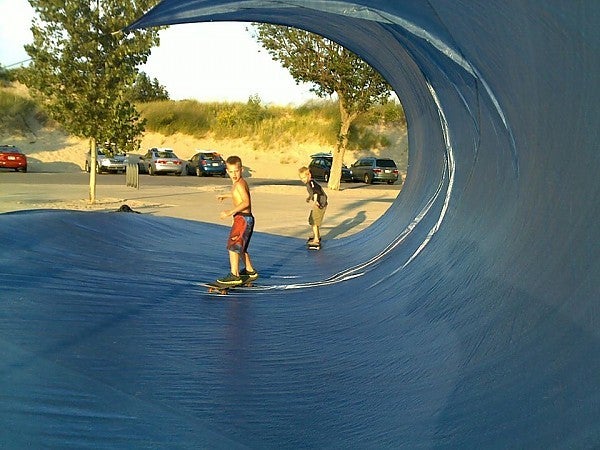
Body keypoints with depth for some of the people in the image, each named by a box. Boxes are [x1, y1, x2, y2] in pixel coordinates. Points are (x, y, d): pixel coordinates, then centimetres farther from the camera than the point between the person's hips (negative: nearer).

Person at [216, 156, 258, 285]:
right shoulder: (237, 183, 15)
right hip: (243, 218, 11)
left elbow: (246, 202, -27)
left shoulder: (240, 184, -16)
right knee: (240, 247, 22)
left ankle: (234, 276, -18)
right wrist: (225, 195, 50)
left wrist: (231, 212, -32)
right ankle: (250, 271, 34)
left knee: (233, 246, -14)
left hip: (243, 218, -11)